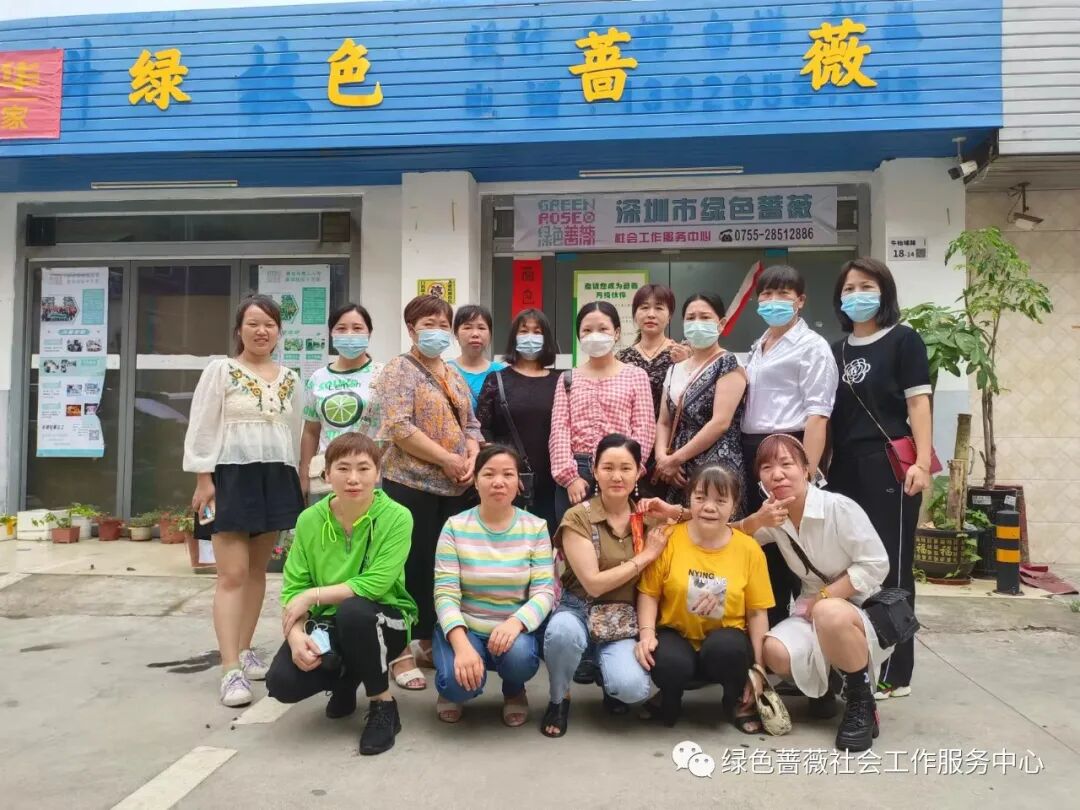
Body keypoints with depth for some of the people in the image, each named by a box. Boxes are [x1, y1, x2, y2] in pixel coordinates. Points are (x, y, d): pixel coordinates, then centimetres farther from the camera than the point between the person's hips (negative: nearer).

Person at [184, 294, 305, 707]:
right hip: (231, 476, -5)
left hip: (276, 478, 5)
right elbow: (201, 429, -4)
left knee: (258, 570, 11)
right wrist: (203, 480, -11)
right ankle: (230, 669, -7)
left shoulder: (290, 379, 12)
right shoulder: (219, 370, -1)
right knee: (233, 574, -9)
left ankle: (244, 650, 24)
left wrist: (296, 481, 13)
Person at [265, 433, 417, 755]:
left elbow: (374, 584, -25)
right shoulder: (309, 520, -5)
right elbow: (292, 588, -6)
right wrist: (296, 635, -24)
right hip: (329, 624, 4)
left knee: (352, 609, -37)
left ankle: (383, 705, -12)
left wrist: (313, 595, -20)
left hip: (383, 622, -4)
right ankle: (344, 679, 17)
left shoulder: (396, 517, -17)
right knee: (282, 682, -21)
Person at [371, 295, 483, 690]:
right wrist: (447, 459, -15)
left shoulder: (455, 376, 17)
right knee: (413, 566, -3)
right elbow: (399, 427, -16)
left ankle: (428, 640, 23)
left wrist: (471, 459, -3)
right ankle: (401, 650, 8)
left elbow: (470, 424, 18)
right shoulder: (399, 371, -5)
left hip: (455, 487, 7)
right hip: (412, 483, -7)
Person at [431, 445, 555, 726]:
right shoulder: (455, 527, -7)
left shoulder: (536, 528, -5)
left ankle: (514, 691, 7)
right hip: (463, 629, -1)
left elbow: (544, 591, -10)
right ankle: (452, 690, 12)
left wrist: (516, 622, -32)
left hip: (513, 629, 1)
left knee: (519, 655, -33)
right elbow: (445, 593, -13)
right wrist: (461, 644, -29)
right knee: (461, 681, -30)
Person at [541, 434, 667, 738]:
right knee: (563, 631, -38)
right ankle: (559, 699, -6)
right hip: (579, 610, -2)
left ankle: (609, 675, 13)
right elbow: (594, 584, -16)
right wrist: (645, 556, -14)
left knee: (633, 688, -27)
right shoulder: (578, 518, -10)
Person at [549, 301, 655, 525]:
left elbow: (644, 429, 0)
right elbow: (559, 430, 3)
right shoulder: (568, 379, 12)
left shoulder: (636, 376, 7)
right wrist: (570, 476, -8)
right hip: (575, 473, 2)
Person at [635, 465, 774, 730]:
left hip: (724, 641, 1)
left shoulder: (749, 549, -5)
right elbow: (649, 593, -3)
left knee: (727, 648, -35)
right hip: (676, 635, -1)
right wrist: (647, 633, -19)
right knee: (670, 664, -35)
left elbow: (757, 612, 0)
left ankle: (738, 702, 1)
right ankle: (670, 699, 4)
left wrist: (758, 667, -4)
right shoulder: (668, 539, -8)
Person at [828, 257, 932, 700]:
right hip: (845, 468, 6)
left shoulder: (904, 340, 1)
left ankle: (893, 672, 5)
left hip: (889, 465, -5)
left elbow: (918, 403, -6)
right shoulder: (837, 350, 17)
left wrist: (922, 462, -15)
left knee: (890, 566, -2)